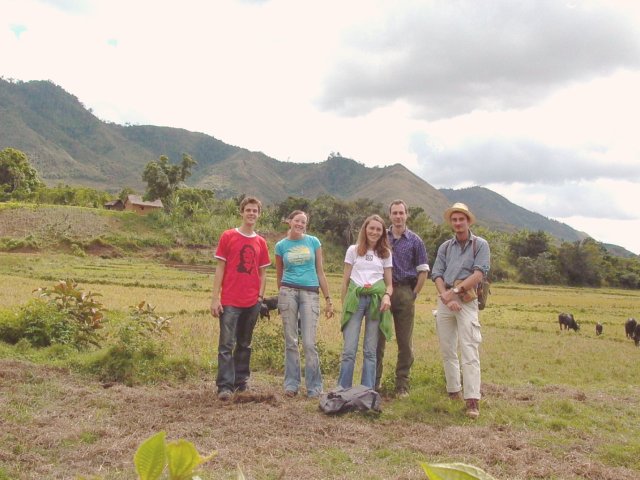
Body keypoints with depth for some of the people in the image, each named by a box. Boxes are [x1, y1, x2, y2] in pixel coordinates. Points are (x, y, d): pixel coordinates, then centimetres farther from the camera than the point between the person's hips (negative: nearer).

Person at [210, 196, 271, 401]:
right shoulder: (228, 236, 1)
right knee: (226, 344, -7)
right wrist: (215, 298, -6)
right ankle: (225, 386, -6)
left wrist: (260, 296, 2)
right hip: (230, 301, -4)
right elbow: (220, 268, -1)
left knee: (245, 345, 12)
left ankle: (241, 381, 21)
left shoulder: (260, 242, 10)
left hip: (252, 303, 4)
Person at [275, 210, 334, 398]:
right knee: (291, 341, 4)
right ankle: (291, 384, 14)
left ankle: (314, 386, 4)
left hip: (310, 293, -1)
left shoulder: (313, 242, 6)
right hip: (288, 292, 1)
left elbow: (320, 272, 7)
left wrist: (328, 299, 4)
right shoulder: (281, 245, 7)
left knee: (309, 343, -6)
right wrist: (280, 298, 20)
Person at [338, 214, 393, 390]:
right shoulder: (353, 250, 10)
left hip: (376, 300, 1)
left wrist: (387, 296, -10)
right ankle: (343, 389, 3)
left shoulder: (385, 254, 13)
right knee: (349, 350, -6)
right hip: (355, 298, -1)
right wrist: (344, 305, 3)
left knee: (370, 351, 4)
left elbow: (389, 283, 11)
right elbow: (345, 280, 9)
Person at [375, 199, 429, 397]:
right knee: (378, 338, 4)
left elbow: (423, 271, 4)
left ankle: (402, 384, 14)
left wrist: (414, 294, -2)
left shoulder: (414, 241, 4)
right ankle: (374, 381, 14)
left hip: (405, 292, -1)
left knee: (405, 342, 4)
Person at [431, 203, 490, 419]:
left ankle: (472, 401, -15)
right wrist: (446, 297, -13)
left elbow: (479, 274, -9)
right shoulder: (445, 247, 13)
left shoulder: (480, 245, 3)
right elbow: (437, 275, 4)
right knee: (447, 350, 9)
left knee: (469, 351, -11)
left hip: (467, 301, -4)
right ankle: (453, 392, 20)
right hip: (445, 300, 5)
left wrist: (455, 291, -14)